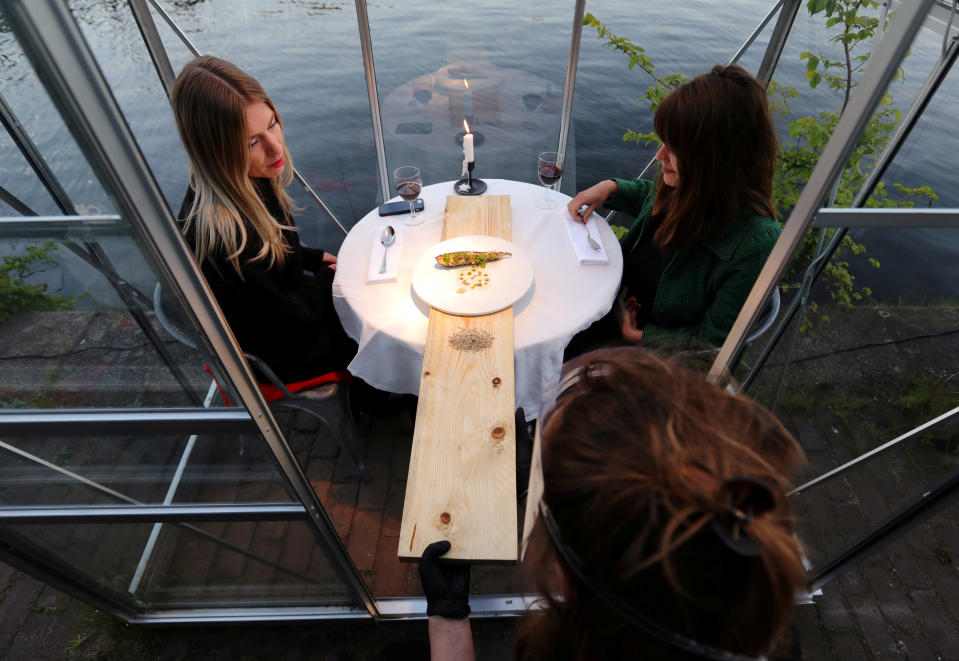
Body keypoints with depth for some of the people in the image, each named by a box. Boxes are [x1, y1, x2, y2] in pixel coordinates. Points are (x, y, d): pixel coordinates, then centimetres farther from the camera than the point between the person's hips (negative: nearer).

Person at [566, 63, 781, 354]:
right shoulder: (681, 185, -12)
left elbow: (713, 339, -21)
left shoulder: (755, 241, -31)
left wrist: (638, 336, -16)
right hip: (618, 307, 6)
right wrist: (609, 187, -4)